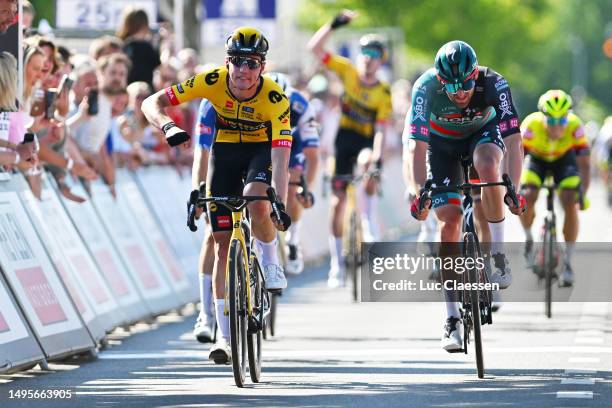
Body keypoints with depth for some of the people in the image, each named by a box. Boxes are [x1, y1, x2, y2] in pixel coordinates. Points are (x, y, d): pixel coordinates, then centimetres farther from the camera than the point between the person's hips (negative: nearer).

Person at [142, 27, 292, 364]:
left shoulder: (275, 99, -30)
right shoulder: (212, 81, -25)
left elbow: (281, 157, -36)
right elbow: (152, 103, -25)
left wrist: (280, 204, -50)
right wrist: (168, 126, -46)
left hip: (261, 150, -2)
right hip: (225, 150, 2)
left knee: (258, 205, -35)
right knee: (222, 241, -4)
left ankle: (271, 263, -1)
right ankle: (224, 335, 1)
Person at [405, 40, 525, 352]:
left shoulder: (494, 84, -33)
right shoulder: (426, 88, -33)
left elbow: (512, 140, -35)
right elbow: (416, 145, -34)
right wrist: (419, 193, -44)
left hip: (483, 132, 0)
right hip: (442, 141, 0)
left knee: (488, 166, -36)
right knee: (449, 221, -11)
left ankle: (499, 256, -20)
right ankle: (452, 320, -8)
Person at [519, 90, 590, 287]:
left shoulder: (575, 126, -34)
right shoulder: (532, 125, -36)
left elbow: (584, 163, -30)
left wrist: (583, 194, -38)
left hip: (564, 159, 0)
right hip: (536, 159, 0)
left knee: (570, 204, -20)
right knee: (527, 198, -25)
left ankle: (567, 263, -7)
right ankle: (528, 238, 7)